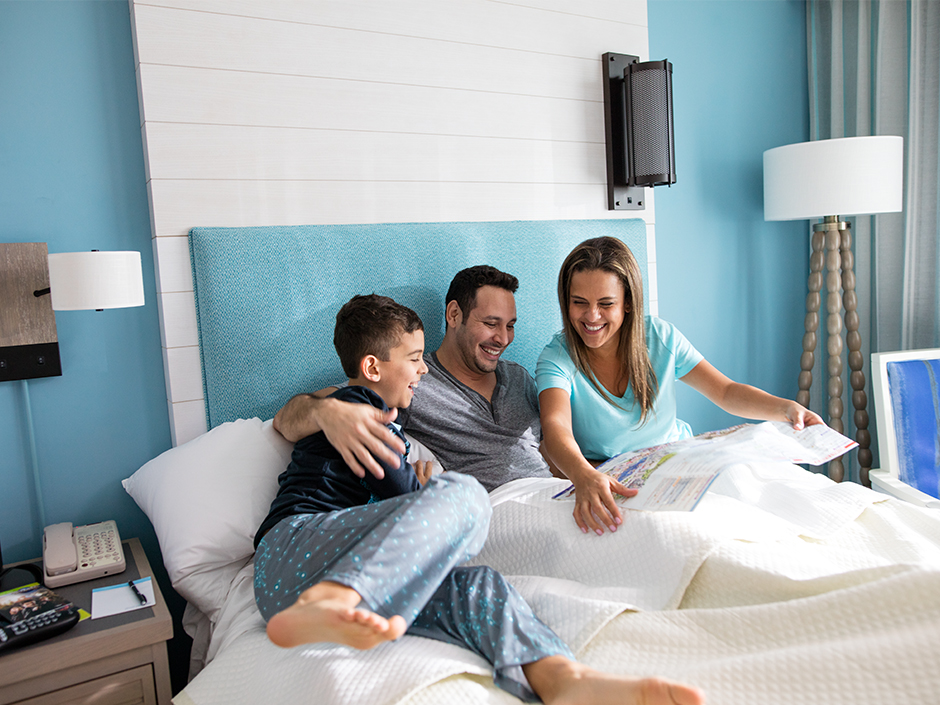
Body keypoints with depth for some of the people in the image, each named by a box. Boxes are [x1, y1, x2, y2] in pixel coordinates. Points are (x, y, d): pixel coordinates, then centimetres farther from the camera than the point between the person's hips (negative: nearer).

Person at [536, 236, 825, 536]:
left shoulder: (660, 337, -5)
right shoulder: (556, 359, -16)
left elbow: (727, 392, -2)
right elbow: (556, 427, -34)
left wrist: (786, 408, -23)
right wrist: (585, 477, -57)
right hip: (605, 484, -4)